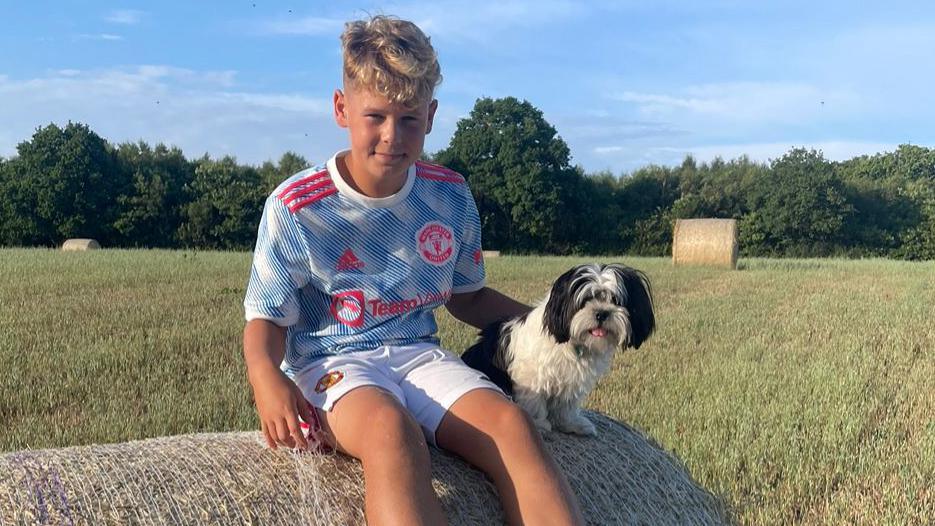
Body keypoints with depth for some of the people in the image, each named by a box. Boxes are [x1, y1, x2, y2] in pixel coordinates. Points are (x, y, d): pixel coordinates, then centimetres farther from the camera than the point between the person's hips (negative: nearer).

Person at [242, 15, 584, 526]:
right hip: (331, 362, -3)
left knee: (511, 422, -27)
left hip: (420, 354, 4)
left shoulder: (451, 197, 5)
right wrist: (265, 376, -24)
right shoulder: (295, 207, -5)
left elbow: (467, 296, 19)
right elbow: (267, 317, 0)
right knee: (392, 429, -38)